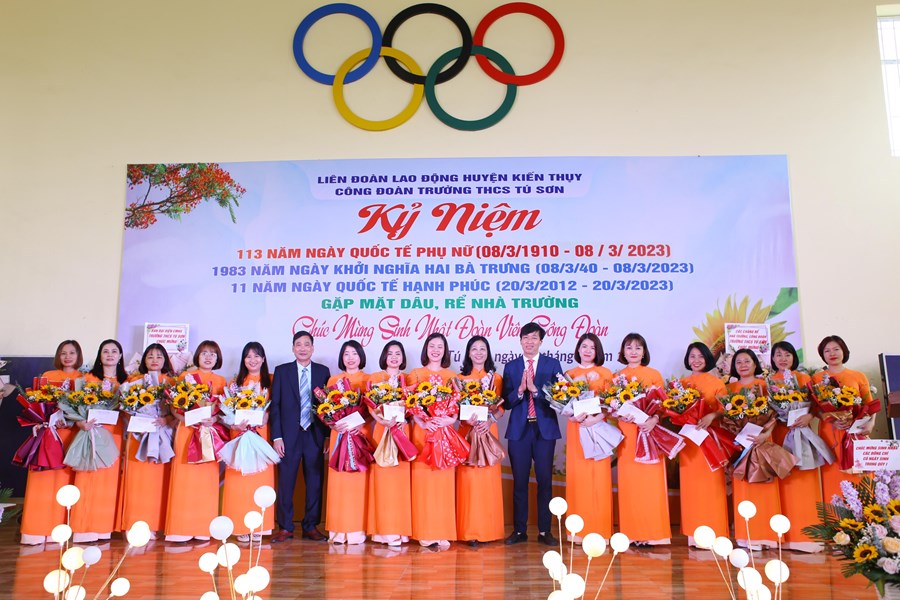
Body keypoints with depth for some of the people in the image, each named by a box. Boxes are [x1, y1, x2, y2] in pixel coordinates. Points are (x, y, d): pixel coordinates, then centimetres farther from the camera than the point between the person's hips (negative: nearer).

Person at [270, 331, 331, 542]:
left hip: (316, 435, 1)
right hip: (289, 435, -1)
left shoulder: (323, 371, 7)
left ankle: (310, 527, 18)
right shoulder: (282, 371, 5)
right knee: (285, 482, 3)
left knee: (315, 482, 6)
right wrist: (277, 436, -5)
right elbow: (275, 405, 2)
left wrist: (328, 435, -1)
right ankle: (285, 527, 15)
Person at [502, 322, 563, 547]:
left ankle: (544, 531, 15)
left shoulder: (552, 364, 3)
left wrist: (535, 389, -18)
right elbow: (506, 402, 1)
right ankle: (519, 531, 16)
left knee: (545, 481, 4)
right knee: (519, 482, 6)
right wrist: (520, 390, -17)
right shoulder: (511, 366, 7)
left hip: (545, 429, -1)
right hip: (519, 430, 1)